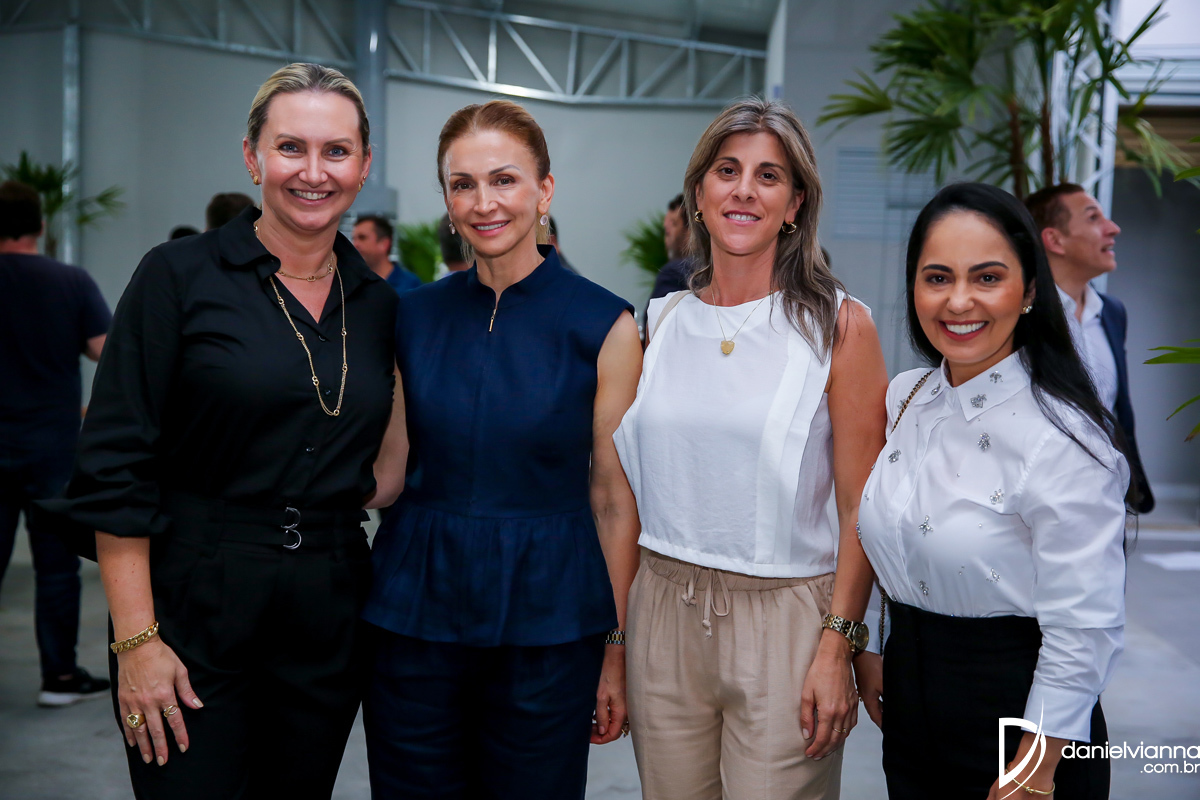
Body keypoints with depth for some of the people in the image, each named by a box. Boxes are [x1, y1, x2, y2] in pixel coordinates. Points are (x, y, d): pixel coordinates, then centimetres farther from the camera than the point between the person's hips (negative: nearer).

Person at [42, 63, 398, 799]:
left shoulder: (380, 304, 7)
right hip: (194, 614, -4)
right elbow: (115, 470, -9)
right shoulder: (178, 278, -6)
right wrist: (135, 639, -13)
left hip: (329, 620, 4)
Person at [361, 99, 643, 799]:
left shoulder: (604, 325, -6)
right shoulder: (415, 315, 3)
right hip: (415, 611, 3)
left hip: (544, 625, -2)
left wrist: (618, 650, -3)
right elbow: (393, 470, 9)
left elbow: (616, 501, -4)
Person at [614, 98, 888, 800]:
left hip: (784, 620, -3)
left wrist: (838, 646, -13)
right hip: (664, 615, 4)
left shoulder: (839, 327, -5)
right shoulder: (661, 323, 6)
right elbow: (627, 488, 12)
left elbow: (862, 507, -7)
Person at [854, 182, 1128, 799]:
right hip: (909, 703, 6)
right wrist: (866, 652, 15)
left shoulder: (1063, 437, -21)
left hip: (1015, 718, -6)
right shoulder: (902, 398, 0)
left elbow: (1082, 632, -20)